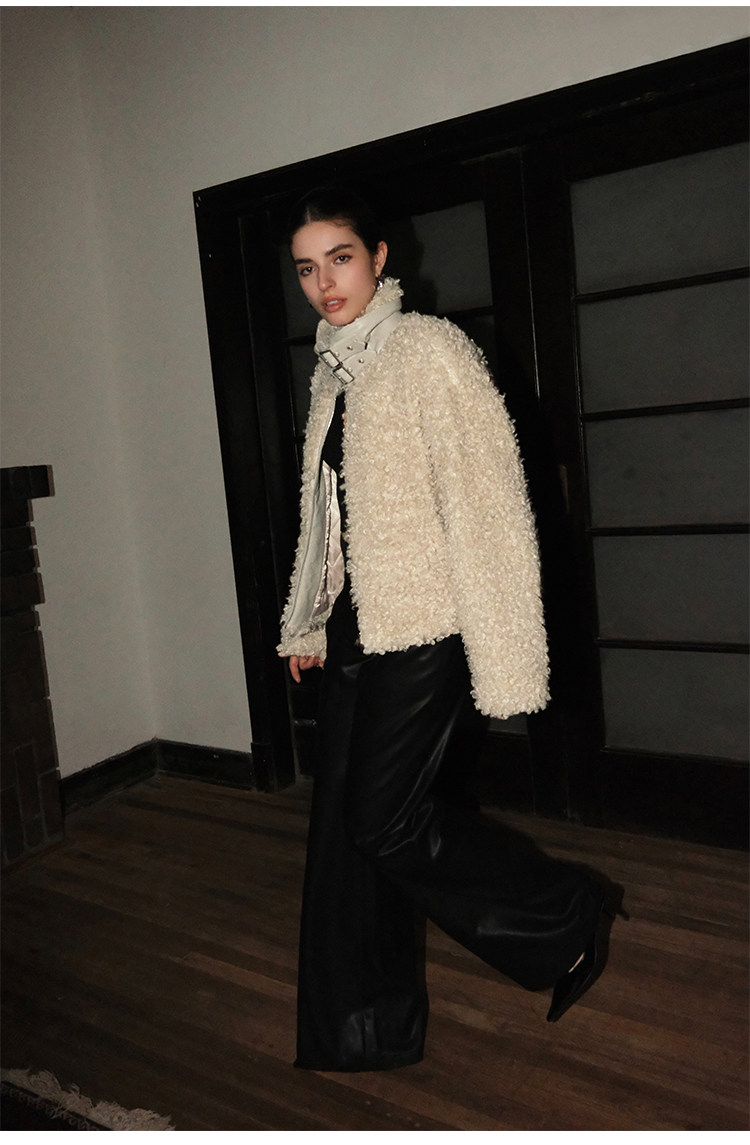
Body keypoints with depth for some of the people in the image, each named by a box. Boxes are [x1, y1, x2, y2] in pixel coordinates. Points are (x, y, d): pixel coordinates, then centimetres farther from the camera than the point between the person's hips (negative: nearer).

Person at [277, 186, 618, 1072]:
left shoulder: (429, 351, -10)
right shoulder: (332, 371, 13)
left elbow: (486, 503, -16)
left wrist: (502, 658, -20)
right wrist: (307, 623, 22)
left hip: (423, 627, -8)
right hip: (356, 626, 8)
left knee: (386, 819, -4)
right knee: (345, 819, 11)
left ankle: (564, 921, 19)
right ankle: (364, 1027, 29)